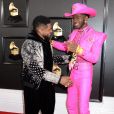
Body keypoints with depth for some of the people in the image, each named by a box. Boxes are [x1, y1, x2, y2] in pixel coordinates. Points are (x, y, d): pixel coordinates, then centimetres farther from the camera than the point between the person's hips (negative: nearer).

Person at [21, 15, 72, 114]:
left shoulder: (46, 41, 5)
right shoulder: (29, 44, -22)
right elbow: (35, 69, -29)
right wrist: (59, 79, -32)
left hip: (48, 85, 8)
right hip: (34, 87, -8)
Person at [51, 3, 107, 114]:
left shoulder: (97, 35, -13)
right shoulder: (74, 33, 6)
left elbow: (94, 58, -19)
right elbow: (66, 47, 18)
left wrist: (78, 49, -28)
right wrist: (50, 42, 11)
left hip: (85, 74, -6)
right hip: (73, 73, 6)